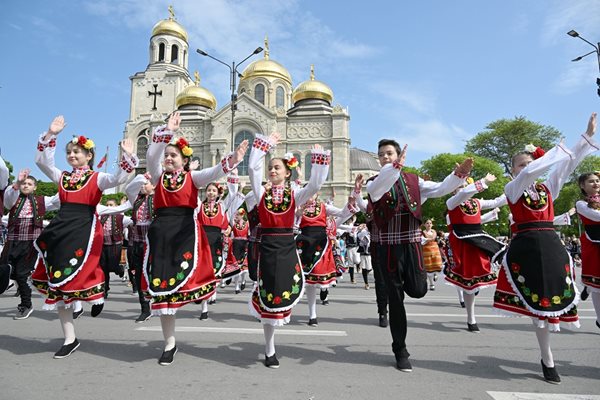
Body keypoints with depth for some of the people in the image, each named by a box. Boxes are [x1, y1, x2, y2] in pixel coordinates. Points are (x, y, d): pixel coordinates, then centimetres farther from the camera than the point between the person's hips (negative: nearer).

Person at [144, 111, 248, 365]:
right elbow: (151, 156, -5)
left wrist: (232, 160, -31)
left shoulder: (192, 177, 7)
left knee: (183, 276, -20)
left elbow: (213, 173, -11)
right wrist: (167, 131, -17)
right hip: (161, 233, 2)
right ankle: (170, 344, 17)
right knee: (162, 286, 4)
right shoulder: (158, 176, 12)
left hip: (185, 232, -2)